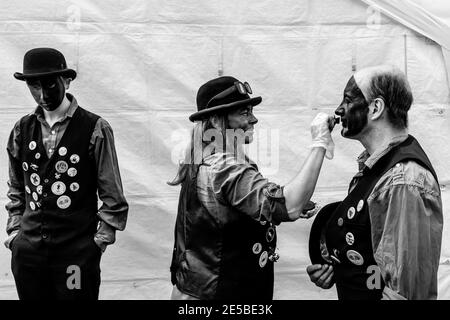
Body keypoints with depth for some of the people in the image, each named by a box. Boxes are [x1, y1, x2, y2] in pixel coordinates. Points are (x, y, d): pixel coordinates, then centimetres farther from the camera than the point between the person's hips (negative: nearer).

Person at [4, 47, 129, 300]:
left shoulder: (95, 129, -8)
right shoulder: (22, 129, 6)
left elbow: (112, 195, -5)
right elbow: (16, 188, 16)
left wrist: (100, 239, -7)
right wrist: (14, 229, 8)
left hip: (77, 252, -4)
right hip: (27, 249, 4)